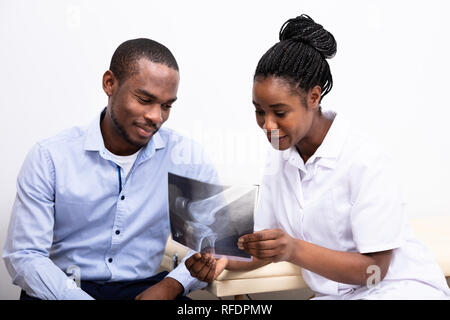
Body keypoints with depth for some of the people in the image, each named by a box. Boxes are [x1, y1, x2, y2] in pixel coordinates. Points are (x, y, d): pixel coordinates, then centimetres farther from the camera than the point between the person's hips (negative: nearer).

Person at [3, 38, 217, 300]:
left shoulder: (187, 157, 1)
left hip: (145, 287, 1)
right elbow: (24, 256, -6)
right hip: (65, 288, 0)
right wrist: (79, 298, -21)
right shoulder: (49, 158, -4)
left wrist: (170, 285, -15)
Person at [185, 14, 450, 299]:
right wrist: (226, 261, -15)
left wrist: (295, 250, -31)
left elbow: (373, 269, -18)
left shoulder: (367, 162, -19)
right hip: (336, 293, 5)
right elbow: (266, 249, 6)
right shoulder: (280, 160, 1)